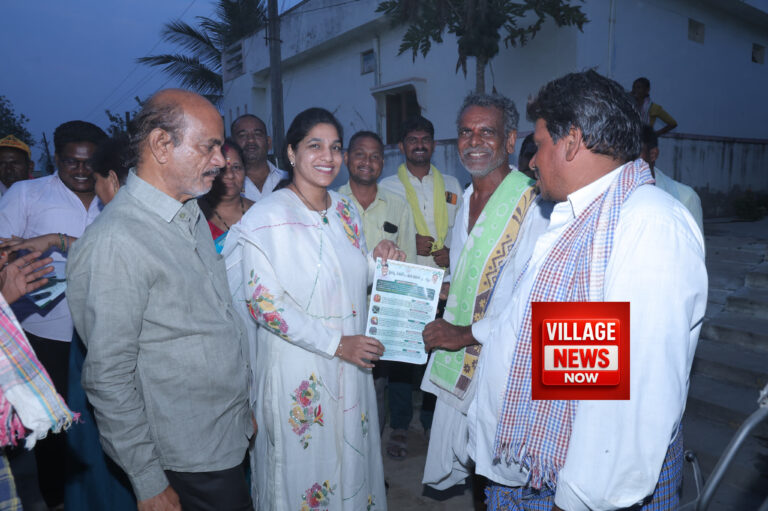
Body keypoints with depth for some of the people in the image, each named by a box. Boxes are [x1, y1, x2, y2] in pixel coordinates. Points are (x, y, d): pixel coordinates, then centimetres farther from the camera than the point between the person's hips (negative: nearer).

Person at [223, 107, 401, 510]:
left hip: (351, 365, 6)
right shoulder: (267, 216, -15)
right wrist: (336, 343, -20)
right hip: (298, 373, -6)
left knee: (351, 452, 21)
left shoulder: (345, 209, 5)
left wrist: (380, 262, -8)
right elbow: (262, 303, -19)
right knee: (303, 464, 12)